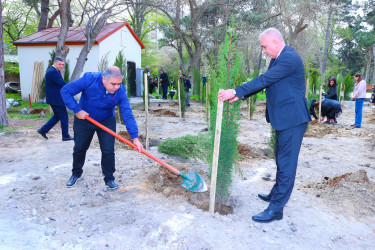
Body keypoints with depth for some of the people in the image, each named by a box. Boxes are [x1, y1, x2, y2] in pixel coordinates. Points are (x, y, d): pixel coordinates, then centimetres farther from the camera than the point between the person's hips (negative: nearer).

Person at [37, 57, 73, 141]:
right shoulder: (52, 72, -17)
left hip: (54, 98, 10)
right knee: (64, 117, 0)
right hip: (56, 99, -10)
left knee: (57, 116, 19)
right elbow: (62, 83, -24)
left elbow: (60, 83, 13)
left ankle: (43, 130, 23)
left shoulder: (55, 71, 16)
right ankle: (65, 136, 10)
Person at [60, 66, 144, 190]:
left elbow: (127, 114, -27)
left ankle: (109, 179, 16)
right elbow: (65, 91, -20)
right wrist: (77, 110, -26)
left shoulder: (120, 91, -24)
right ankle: (76, 173, 39)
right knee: (79, 148, 14)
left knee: (108, 151, -4)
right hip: (84, 119, 0)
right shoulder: (89, 79, -29)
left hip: (107, 122, 0)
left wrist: (135, 137, -33)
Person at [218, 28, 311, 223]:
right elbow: (264, 82, 13)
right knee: (281, 159, 22)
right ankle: (276, 194, 39)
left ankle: (276, 209, 4)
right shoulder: (278, 59, 14)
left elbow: (264, 80, -23)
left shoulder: (290, 58, -18)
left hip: (292, 120, -10)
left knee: (286, 163, -4)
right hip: (283, 119, 10)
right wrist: (240, 95, 1)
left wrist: (235, 91, -21)